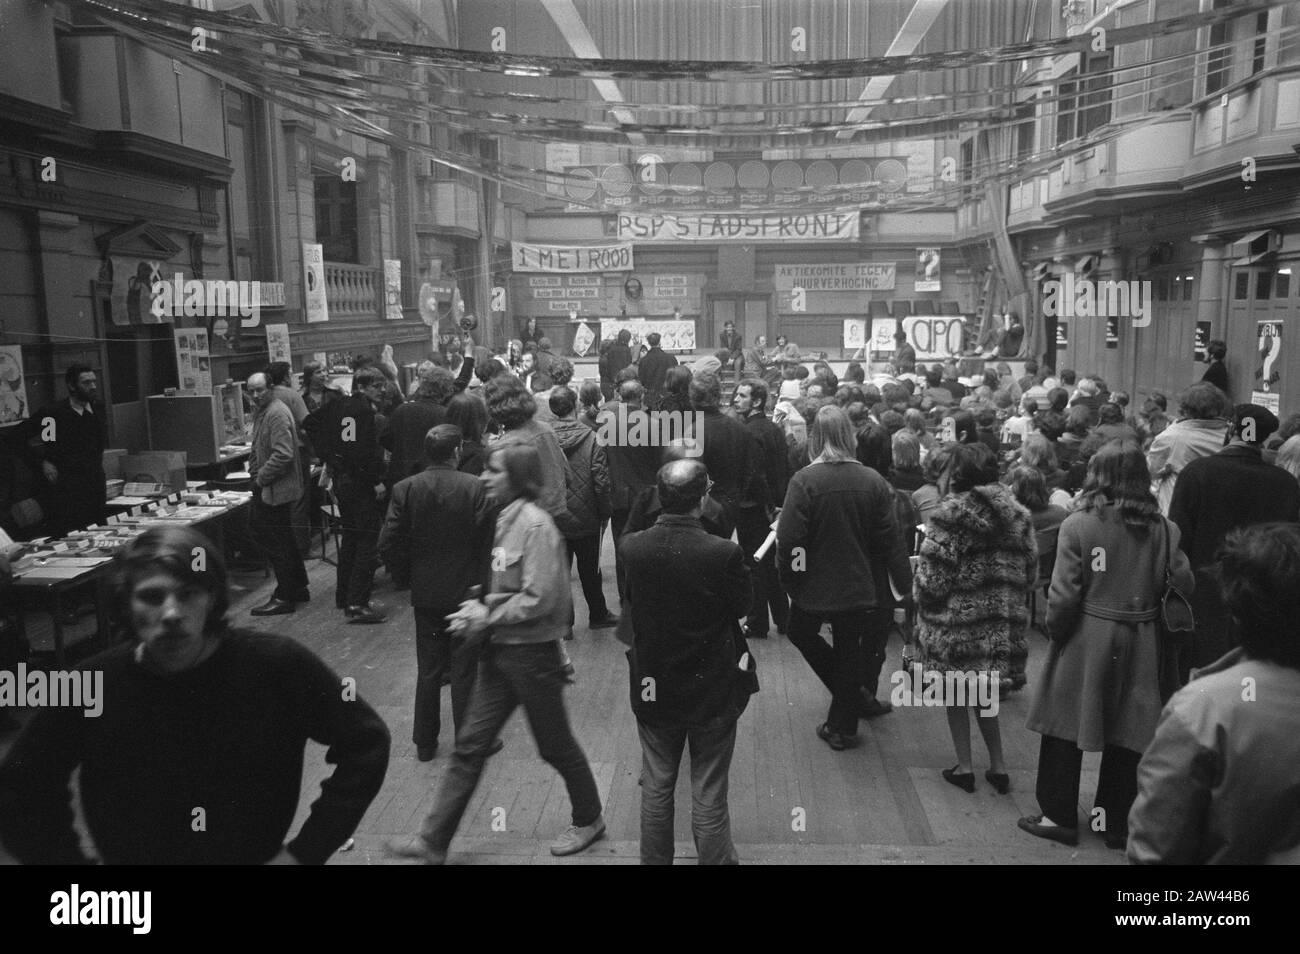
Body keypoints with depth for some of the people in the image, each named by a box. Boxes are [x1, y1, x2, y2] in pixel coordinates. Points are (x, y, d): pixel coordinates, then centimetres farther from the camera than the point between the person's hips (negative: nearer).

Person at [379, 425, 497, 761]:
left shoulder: (405, 489, -5)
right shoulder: (477, 488, -13)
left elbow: (388, 544, -6)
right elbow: (490, 543, -14)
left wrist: (406, 578, 8)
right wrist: (484, 584, -1)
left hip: (425, 594, 3)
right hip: (466, 592, -3)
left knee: (428, 670, 15)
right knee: (465, 671, 7)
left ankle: (425, 742, 25)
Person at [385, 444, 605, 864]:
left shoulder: (535, 524, -20)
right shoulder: (506, 519, 7)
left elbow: (540, 599, -23)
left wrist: (488, 615, -16)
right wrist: (483, 606, -2)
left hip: (531, 653, -8)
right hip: (501, 651, 8)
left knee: (555, 745, 10)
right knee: (470, 745, 10)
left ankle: (589, 819, 33)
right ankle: (434, 841, 19)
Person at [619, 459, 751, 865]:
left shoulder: (632, 547, -15)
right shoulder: (723, 553, -24)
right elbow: (742, 606, -8)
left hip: (653, 690, 3)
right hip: (712, 692, -3)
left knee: (656, 790, 20)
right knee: (709, 797, 13)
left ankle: (654, 860, 35)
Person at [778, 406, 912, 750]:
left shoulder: (804, 480, -17)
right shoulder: (872, 481, -7)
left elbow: (789, 539, -17)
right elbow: (890, 537, -3)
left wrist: (788, 579, -2)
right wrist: (904, 583, 8)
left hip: (815, 585, -3)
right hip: (859, 586, 3)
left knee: (801, 633, 25)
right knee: (849, 651, 16)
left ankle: (853, 693, 23)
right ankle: (843, 727, 27)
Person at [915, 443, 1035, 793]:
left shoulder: (950, 514, -14)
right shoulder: (1016, 514, 3)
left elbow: (933, 575, -15)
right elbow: (1030, 570, 8)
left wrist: (922, 605, 2)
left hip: (956, 618, -5)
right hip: (1002, 619, 5)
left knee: (955, 692, 10)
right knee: (984, 693, 18)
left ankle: (964, 766, 14)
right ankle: (997, 766, 20)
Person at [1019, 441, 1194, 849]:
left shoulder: (1078, 524, -12)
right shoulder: (1162, 528, -3)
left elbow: (1065, 593, -13)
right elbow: (1185, 583, -3)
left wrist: (1055, 630, 1)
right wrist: (1148, 605, 12)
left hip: (1087, 636, -3)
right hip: (1140, 644, 3)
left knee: (1067, 725, 10)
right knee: (1127, 733, 13)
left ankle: (1059, 816, 18)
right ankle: (1117, 822, 24)